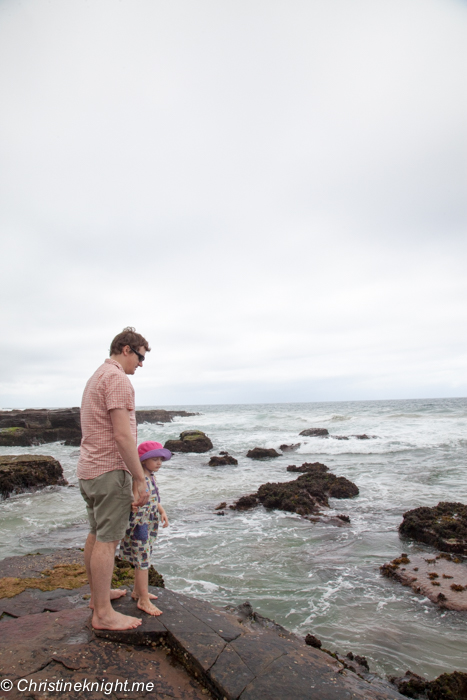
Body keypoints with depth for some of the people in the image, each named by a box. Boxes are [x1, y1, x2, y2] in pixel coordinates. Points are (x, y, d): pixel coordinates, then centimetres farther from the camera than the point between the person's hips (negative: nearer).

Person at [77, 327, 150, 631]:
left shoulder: (97, 376, 16)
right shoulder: (118, 379, -17)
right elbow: (122, 435, -24)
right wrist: (140, 478, -18)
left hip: (89, 469, 10)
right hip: (110, 471, -10)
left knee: (97, 534, 19)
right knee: (107, 540, -1)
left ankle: (98, 594, 34)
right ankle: (103, 613, 11)